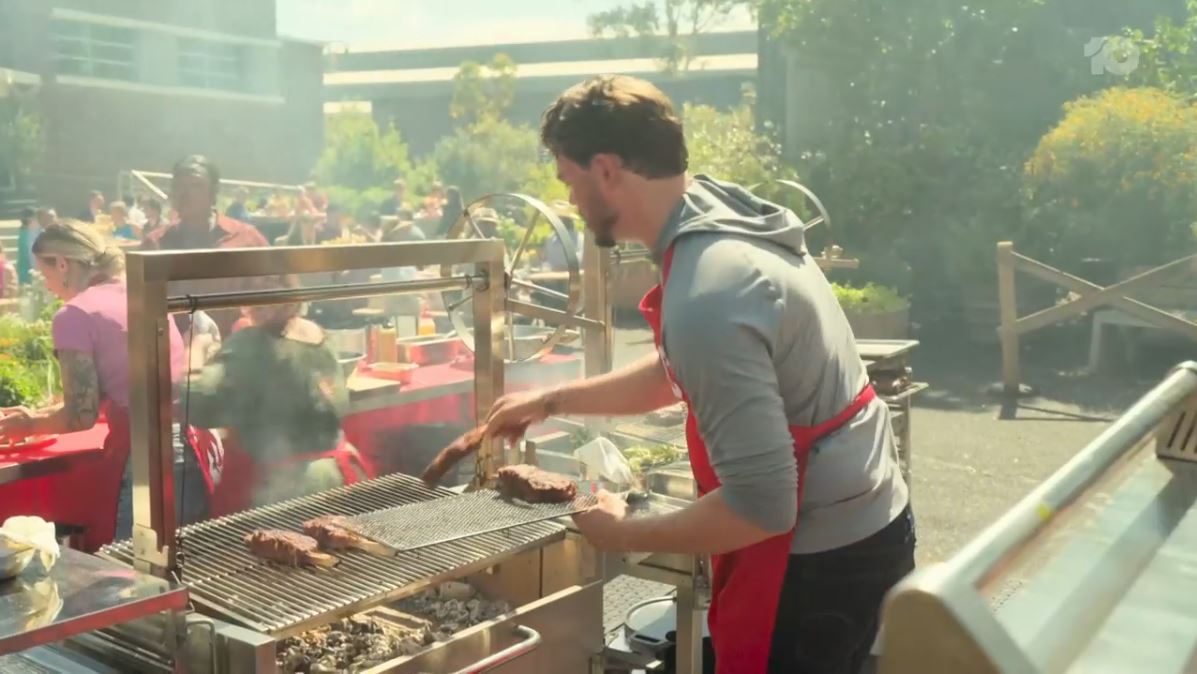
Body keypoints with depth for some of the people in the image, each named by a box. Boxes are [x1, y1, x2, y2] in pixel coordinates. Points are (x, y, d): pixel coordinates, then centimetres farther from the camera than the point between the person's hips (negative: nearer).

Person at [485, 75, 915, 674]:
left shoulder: (705, 300, -29)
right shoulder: (723, 213, 1)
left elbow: (761, 506, -28)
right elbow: (680, 373, 17)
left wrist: (622, 534, -14)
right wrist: (551, 401, 18)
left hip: (819, 557, -9)